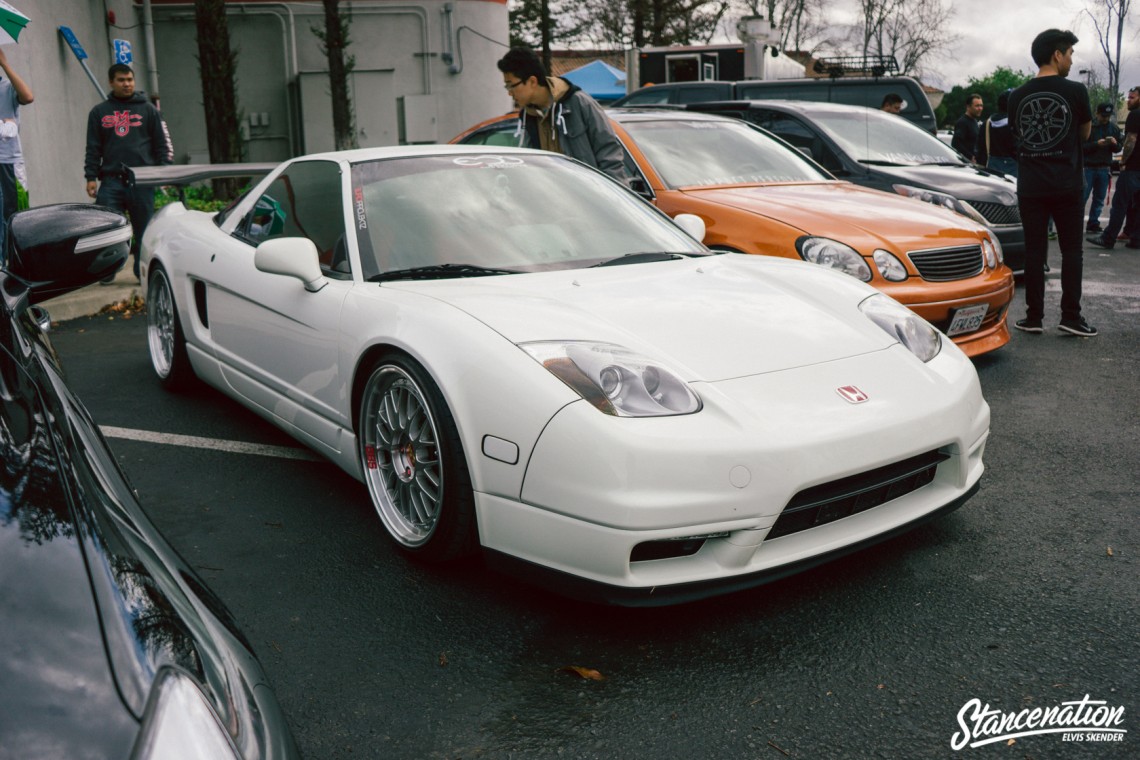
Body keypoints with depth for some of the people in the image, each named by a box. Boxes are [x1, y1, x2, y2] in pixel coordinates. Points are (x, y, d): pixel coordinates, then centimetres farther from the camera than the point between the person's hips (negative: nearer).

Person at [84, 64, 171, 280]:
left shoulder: (147, 110, 11)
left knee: (144, 229, 1)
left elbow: (161, 145, 9)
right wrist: (91, 177, 4)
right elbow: (93, 149, 13)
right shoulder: (99, 112, 14)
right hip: (111, 181, 1)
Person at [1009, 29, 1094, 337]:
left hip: (1030, 186, 2)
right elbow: (1085, 134, 7)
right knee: (1071, 249, 7)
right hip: (1066, 184, -2)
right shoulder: (1075, 91, -6)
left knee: (1034, 250, 7)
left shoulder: (1018, 96, 2)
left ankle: (1034, 317, 7)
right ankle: (1070, 316, 5)